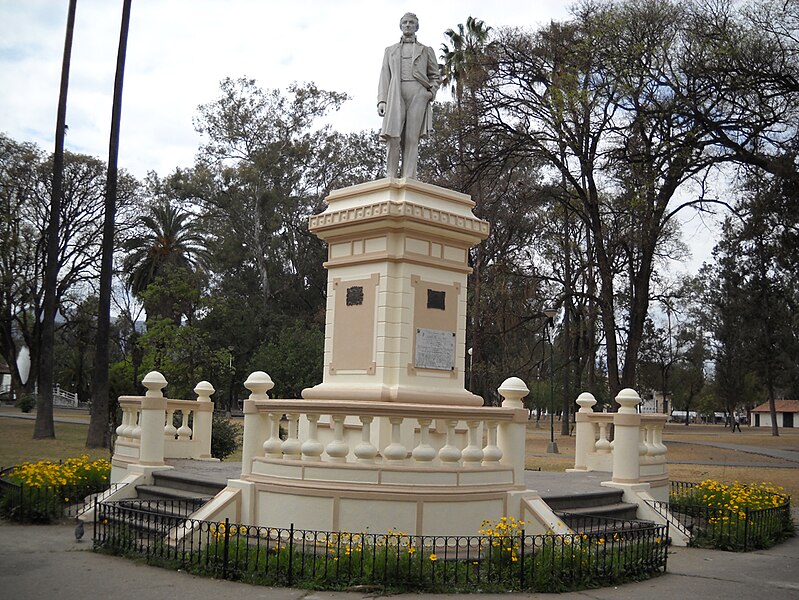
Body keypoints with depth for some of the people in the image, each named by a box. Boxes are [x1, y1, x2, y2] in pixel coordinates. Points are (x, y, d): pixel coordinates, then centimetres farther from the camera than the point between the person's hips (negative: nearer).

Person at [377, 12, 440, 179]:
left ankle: (408, 180, -18)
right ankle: (390, 178, -17)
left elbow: (436, 76, 20)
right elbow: (384, 76, 15)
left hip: (418, 94, 0)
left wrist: (431, 92, -1)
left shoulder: (426, 50, 23)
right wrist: (381, 100, 0)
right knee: (393, 137, -15)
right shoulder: (390, 50, 25)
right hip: (395, 95, 0)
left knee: (412, 139, -11)